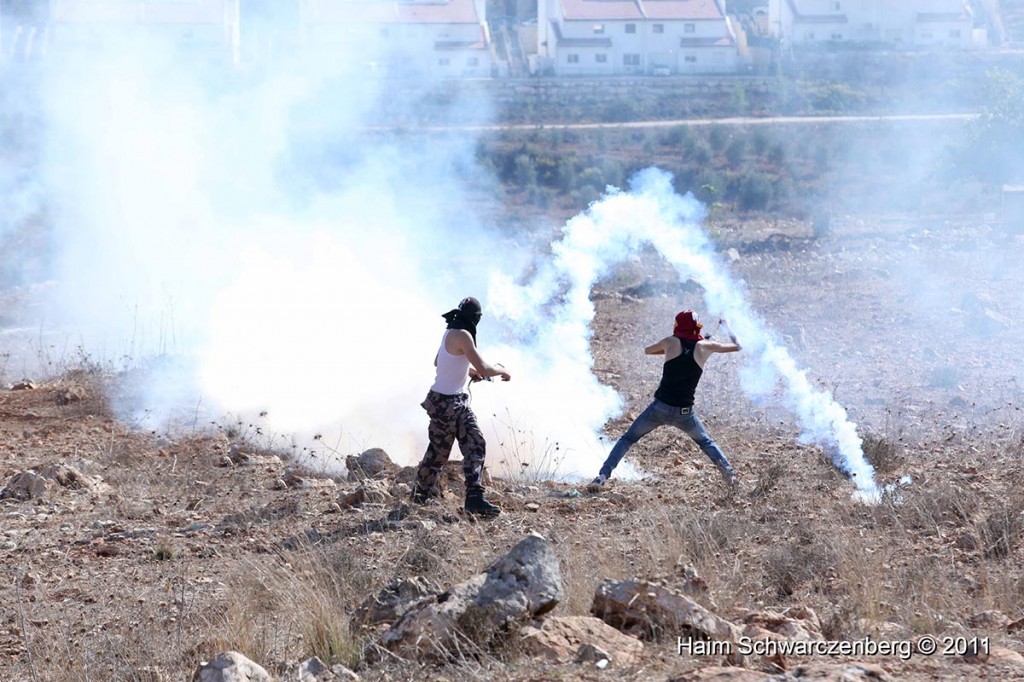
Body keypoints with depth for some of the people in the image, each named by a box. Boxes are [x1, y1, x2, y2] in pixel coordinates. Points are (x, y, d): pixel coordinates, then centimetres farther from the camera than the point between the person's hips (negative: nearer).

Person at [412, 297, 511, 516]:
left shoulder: (451, 333, 7)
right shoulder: (462, 336, -20)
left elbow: (438, 362, 24)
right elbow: (483, 368, -24)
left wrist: (469, 371, 22)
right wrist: (502, 371, -6)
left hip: (458, 403, 9)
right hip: (444, 403, -9)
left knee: (476, 446, -1)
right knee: (438, 452, 3)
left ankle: (474, 498, -3)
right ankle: (420, 495, 18)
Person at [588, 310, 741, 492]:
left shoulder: (672, 342, 2)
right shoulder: (703, 347, 2)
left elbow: (647, 350, 22)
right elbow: (736, 346, 14)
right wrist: (727, 325, 30)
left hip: (661, 407, -1)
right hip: (684, 412, 1)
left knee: (627, 439, 9)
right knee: (705, 442, 27)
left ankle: (602, 477, -6)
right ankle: (729, 473, 12)